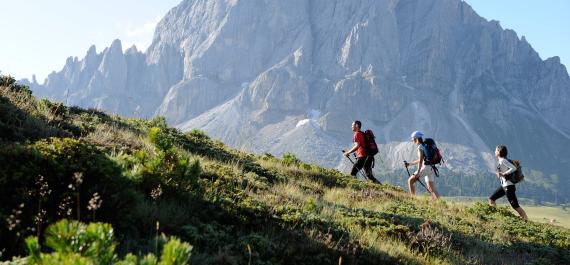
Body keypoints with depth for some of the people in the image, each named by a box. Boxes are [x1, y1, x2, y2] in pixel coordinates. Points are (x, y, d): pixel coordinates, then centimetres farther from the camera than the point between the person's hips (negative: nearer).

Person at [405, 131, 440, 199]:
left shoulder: (420, 147, -8)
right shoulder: (425, 146, 20)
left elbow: (420, 160, -18)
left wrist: (418, 172, -25)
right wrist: (409, 164, 31)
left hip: (426, 167, -9)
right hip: (431, 168, 9)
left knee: (410, 180, -4)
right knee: (432, 189, 11)